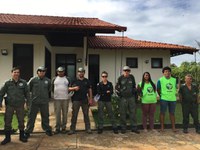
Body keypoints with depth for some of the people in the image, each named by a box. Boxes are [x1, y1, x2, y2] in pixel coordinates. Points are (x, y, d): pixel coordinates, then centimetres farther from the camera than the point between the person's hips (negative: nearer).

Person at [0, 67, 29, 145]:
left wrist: (28, 102, 0)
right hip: (9, 105, 0)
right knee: (7, 121, 5)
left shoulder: (23, 82, 0)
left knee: (21, 121, 9)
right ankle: (7, 137, 21)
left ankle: (22, 136, 26)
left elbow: (27, 93, 4)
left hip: (20, 105, 0)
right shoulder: (7, 83, 1)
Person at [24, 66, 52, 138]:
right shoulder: (33, 79, -4)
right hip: (34, 102, -2)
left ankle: (47, 130, 27)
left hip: (44, 102, 2)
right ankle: (28, 131, 17)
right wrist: (33, 94, 8)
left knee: (45, 117, 13)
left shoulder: (48, 80, 3)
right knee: (31, 117, 5)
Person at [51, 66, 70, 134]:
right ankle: (57, 128, 11)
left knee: (65, 113, 4)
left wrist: (67, 93, 6)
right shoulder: (54, 79, 6)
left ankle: (64, 127, 14)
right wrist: (55, 94, 9)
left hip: (65, 99, 0)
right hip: (57, 99, 0)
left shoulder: (67, 79, 7)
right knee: (57, 114, 1)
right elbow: (52, 88, 13)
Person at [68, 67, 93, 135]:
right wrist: (74, 88, -15)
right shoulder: (74, 81, 4)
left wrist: (90, 99, 2)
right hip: (76, 100, -1)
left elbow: (90, 90, 9)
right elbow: (69, 88, 5)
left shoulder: (87, 81, 8)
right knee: (74, 115, 3)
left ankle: (88, 128, 16)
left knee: (86, 115, 7)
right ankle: (72, 129, 11)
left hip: (85, 100, 1)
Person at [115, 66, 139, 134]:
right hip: (123, 98, -2)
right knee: (123, 113, 3)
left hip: (131, 97, 2)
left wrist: (135, 93, 13)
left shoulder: (132, 77, 6)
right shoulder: (120, 78, -1)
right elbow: (116, 87, 9)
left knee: (133, 113, 5)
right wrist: (119, 92, -2)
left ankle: (134, 127, 15)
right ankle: (123, 128, 14)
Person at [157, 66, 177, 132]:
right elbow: (158, 90, 3)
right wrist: (161, 96, 5)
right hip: (164, 99, -3)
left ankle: (173, 127, 19)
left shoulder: (174, 80, 7)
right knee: (162, 113, 2)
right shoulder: (160, 80, -4)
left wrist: (174, 95, 12)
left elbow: (175, 88, 17)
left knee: (172, 113, 10)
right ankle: (162, 127, 11)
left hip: (173, 99, 3)